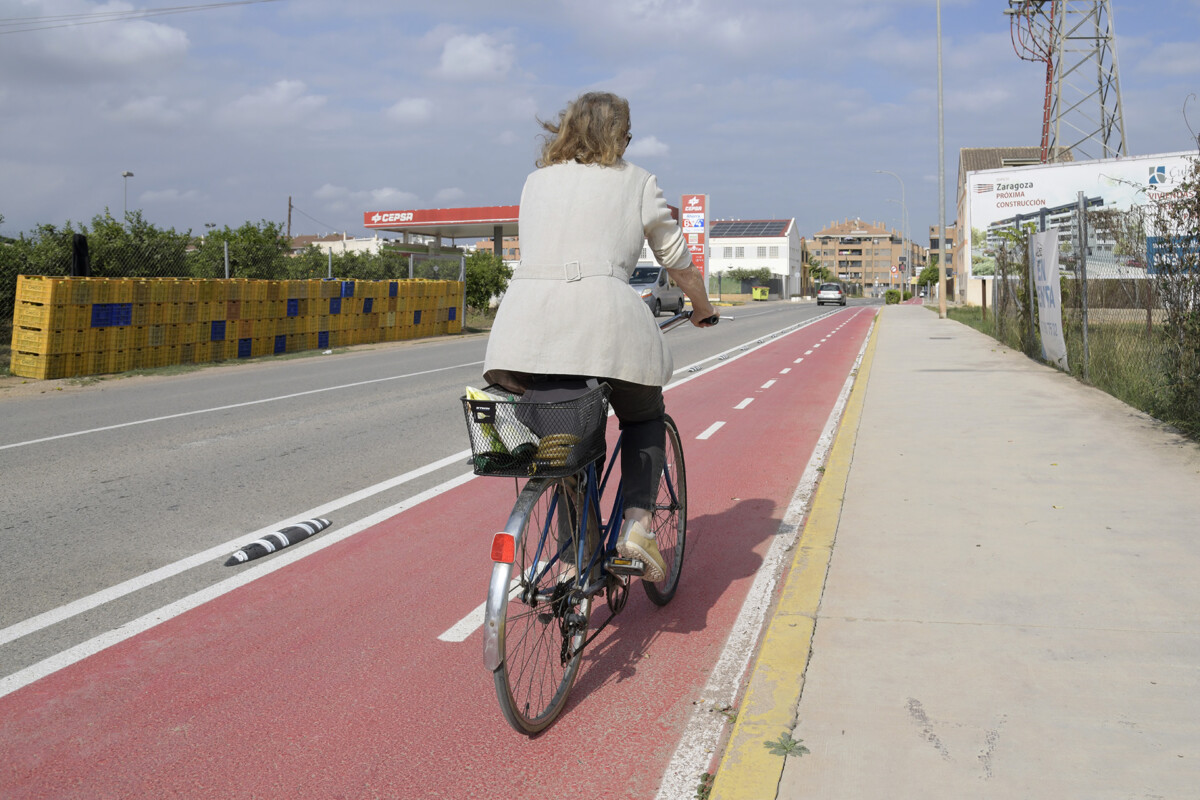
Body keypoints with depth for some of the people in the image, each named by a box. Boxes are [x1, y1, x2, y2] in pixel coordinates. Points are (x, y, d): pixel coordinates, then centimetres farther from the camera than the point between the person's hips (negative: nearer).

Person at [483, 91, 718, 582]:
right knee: (644, 417, 23)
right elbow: (680, 264, 20)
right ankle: (637, 522, 4)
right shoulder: (636, 182, 16)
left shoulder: (537, 181, 25)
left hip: (524, 320, 3)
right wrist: (703, 311, 38)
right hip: (603, 315, -2)